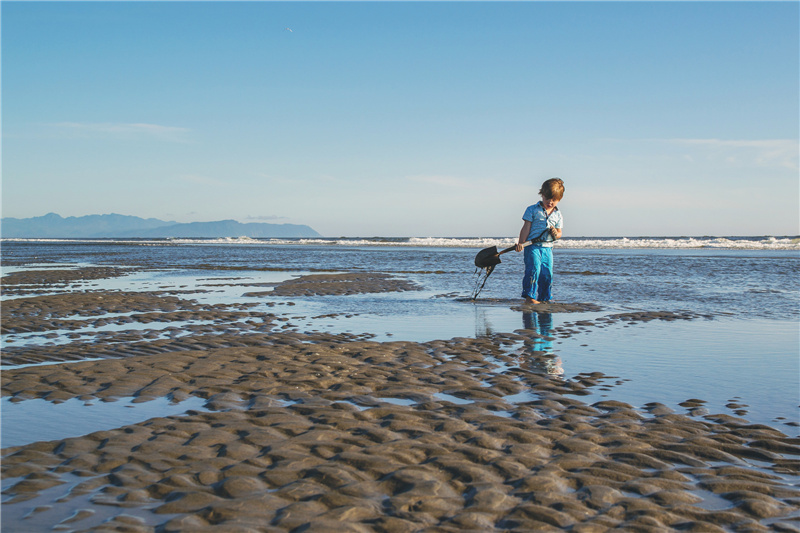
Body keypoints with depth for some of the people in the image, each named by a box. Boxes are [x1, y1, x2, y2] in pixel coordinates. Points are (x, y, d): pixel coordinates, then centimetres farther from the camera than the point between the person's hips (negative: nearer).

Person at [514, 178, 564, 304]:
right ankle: (529, 297, -16)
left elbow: (559, 232, 16)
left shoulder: (557, 215, 13)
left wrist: (556, 234, -8)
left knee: (547, 273, 4)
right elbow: (526, 228, -2)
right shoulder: (533, 210, 1)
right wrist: (521, 243, -11)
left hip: (548, 248, 5)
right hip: (533, 246, -5)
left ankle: (544, 298, 17)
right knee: (534, 269, -19)